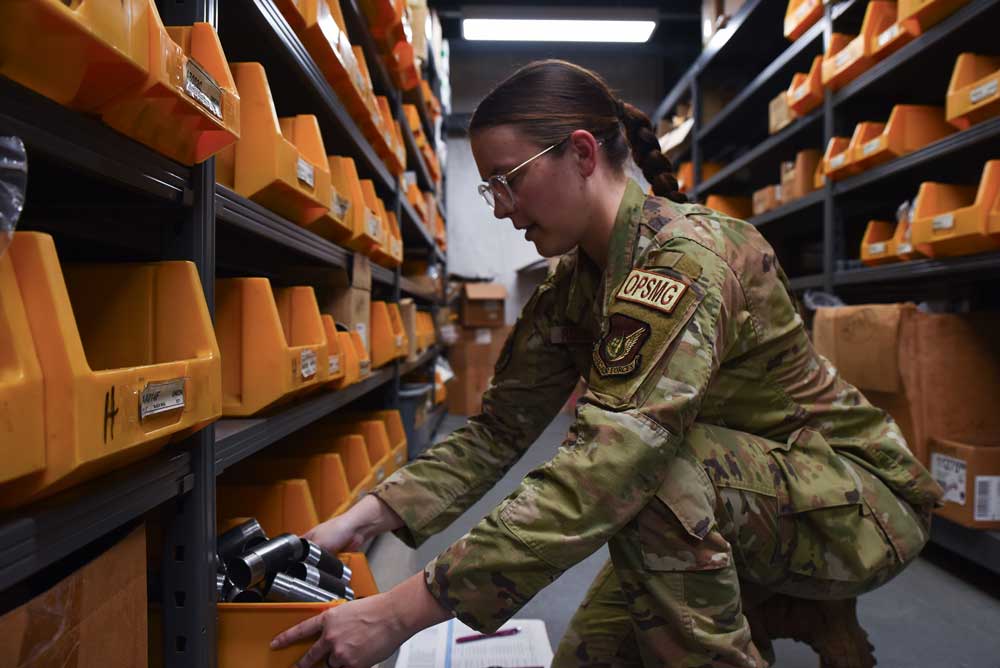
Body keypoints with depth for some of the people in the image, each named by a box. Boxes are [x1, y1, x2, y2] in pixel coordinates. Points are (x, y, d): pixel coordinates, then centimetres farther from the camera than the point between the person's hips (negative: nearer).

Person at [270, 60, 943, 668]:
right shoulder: (572, 286, -2)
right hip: (717, 507, 8)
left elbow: (608, 465, -39)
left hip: (854, 502, -8)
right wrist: (364, 518, -14)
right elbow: (499, 428, -1)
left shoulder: (686, 252, -29)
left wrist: (402, 612, -39)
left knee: (658, 471, -35)